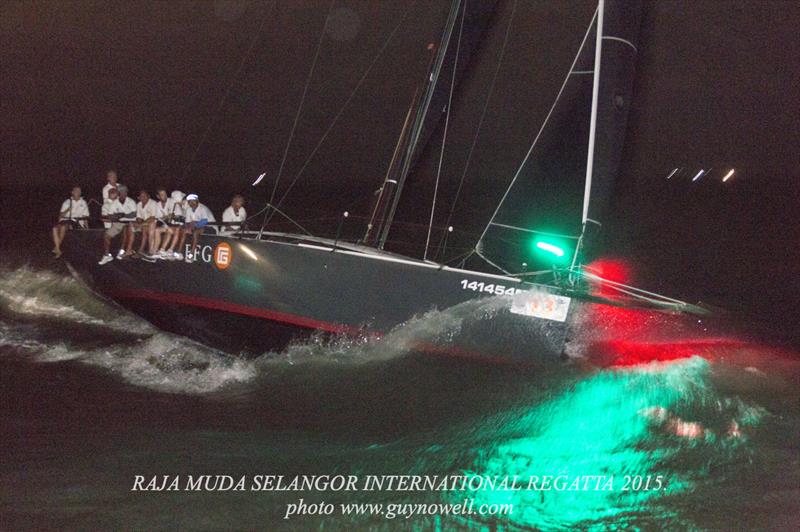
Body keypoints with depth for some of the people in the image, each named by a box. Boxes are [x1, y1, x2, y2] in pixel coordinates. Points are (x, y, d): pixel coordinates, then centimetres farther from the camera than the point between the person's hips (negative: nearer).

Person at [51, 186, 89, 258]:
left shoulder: (83, 203, 17)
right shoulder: (67, 202, 19)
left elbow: (85, 216, 14)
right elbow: (61, 215, 13)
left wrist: (86, 225, -2)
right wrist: (67, 211, -7)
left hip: (76, 222, -3)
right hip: (65, 220, 3)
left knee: (63, 226, -35)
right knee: (55, 228, -30)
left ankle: (56, 247, -27)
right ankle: (58, 249, -32)